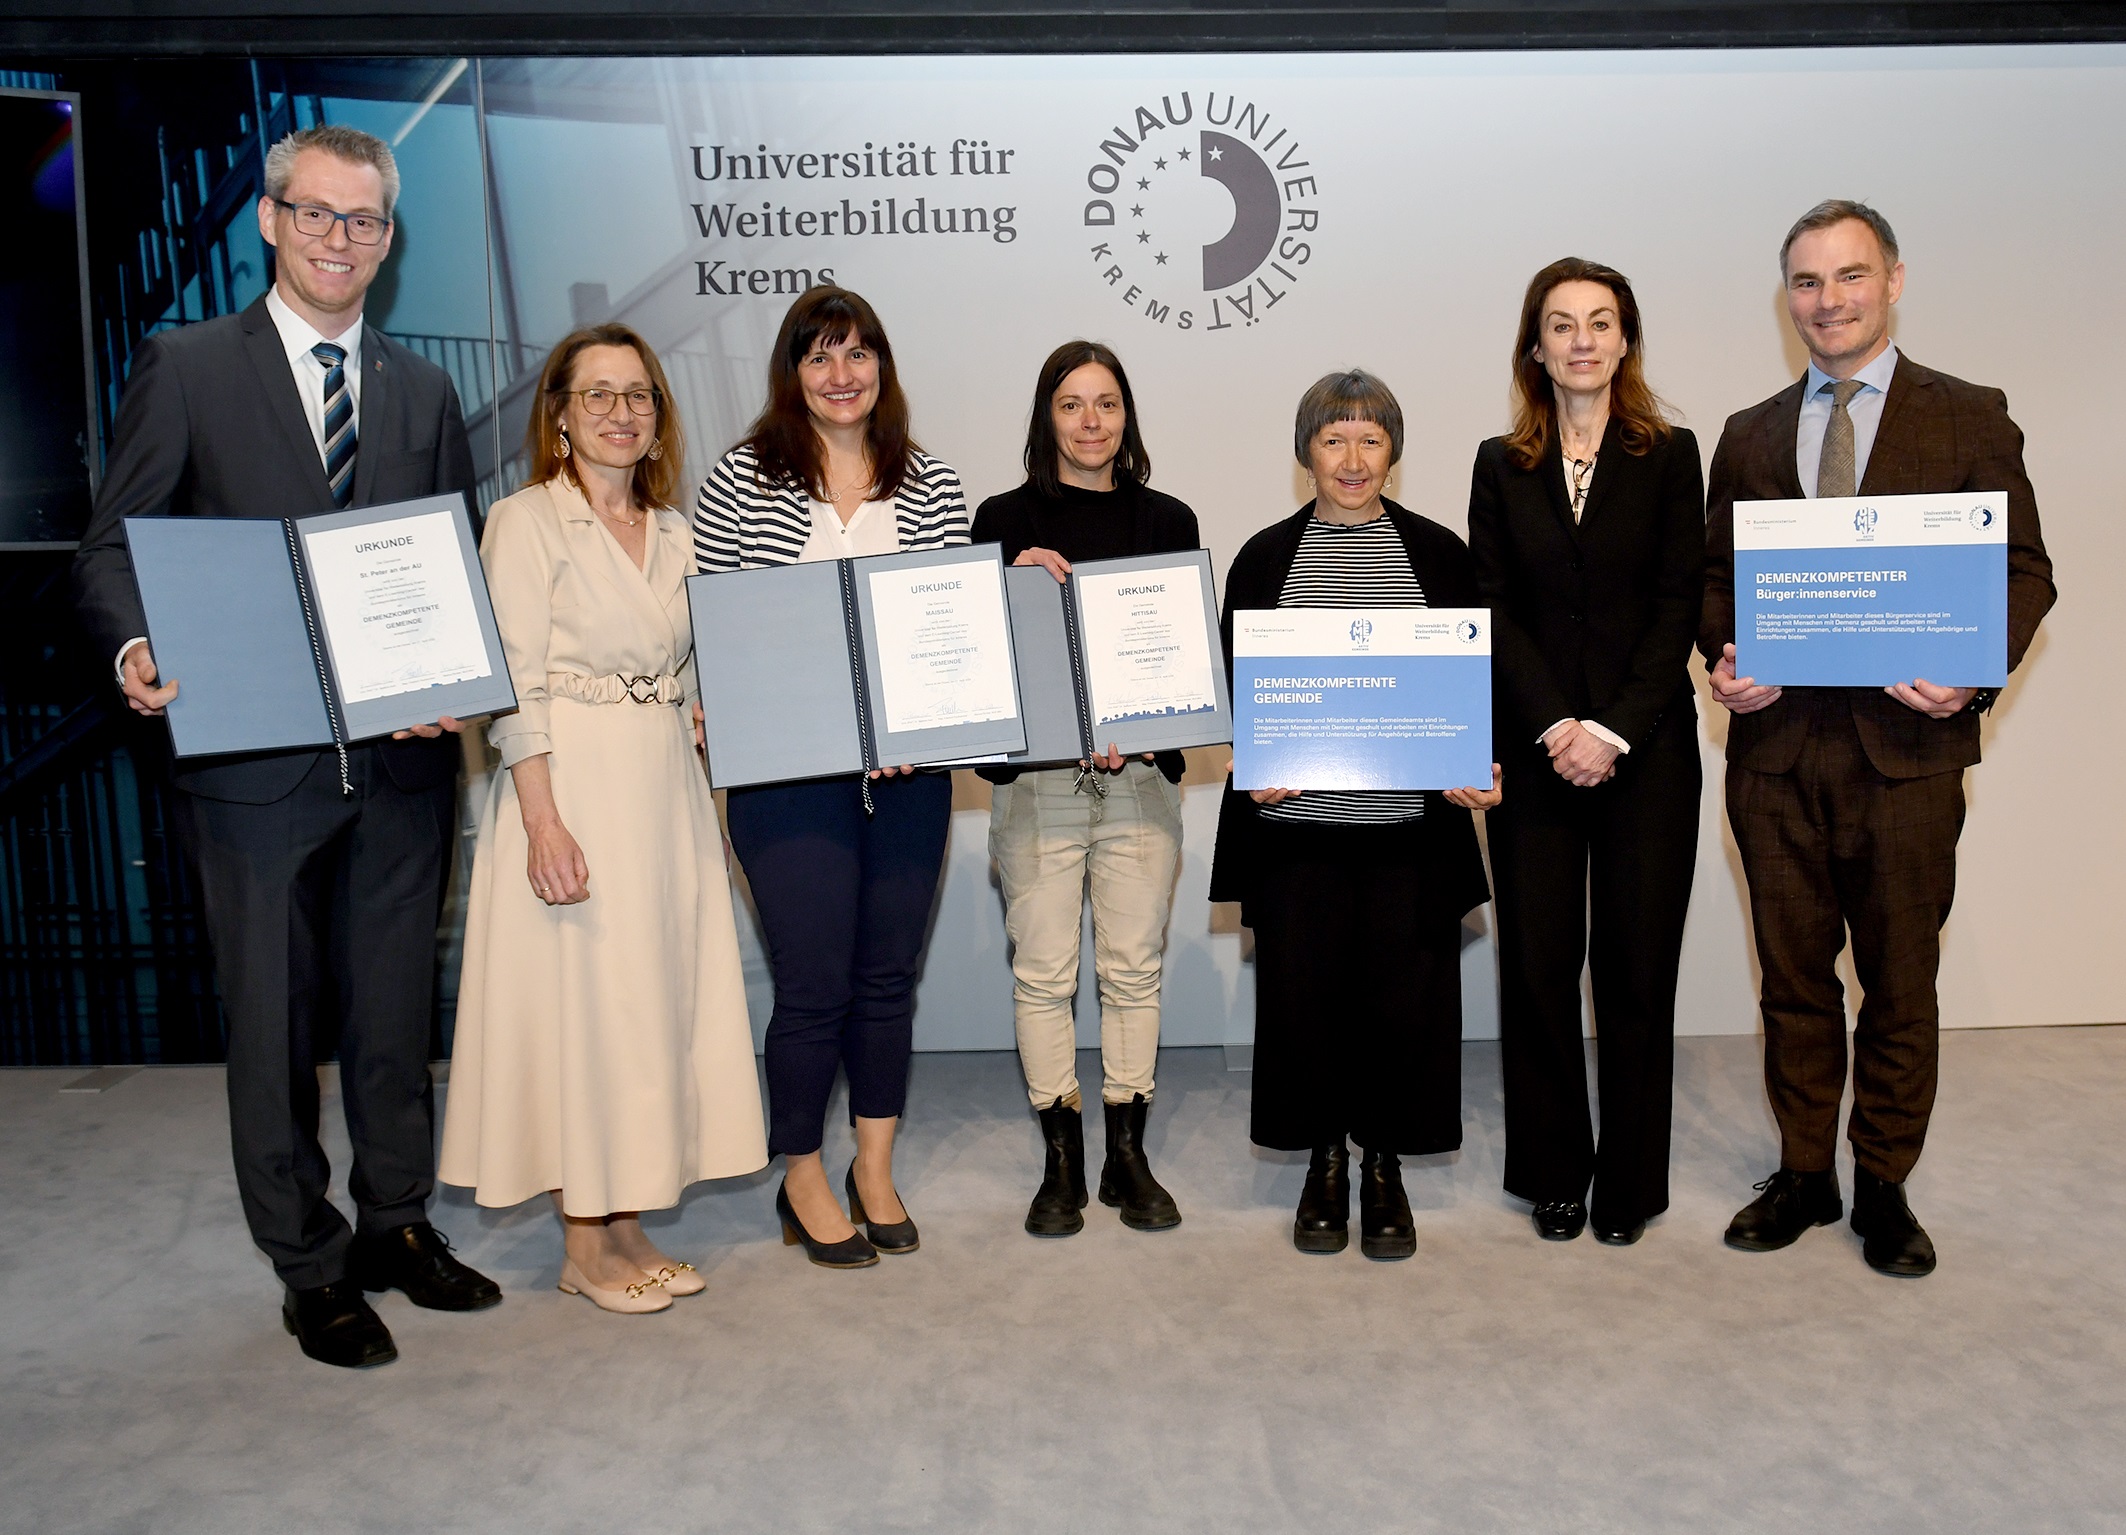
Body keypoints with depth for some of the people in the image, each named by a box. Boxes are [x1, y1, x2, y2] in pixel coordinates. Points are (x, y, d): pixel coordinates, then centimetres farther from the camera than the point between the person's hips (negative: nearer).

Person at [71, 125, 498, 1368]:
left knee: (397, 1010, 15)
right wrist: (138, 651, -21)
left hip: (403, 755, 3)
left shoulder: (425, 393, 12)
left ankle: (399, 1226, 33)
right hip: (254, 756, -3)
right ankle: (311, 1269, 24)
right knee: (275, 1024, 8)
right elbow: (115, 544, -1)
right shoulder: (187, 369, 1)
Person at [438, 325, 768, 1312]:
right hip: (572, 786, -6)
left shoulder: (675, 535, 13)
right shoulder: (525, 523, -5)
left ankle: (626, 1224, 22)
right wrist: (544, 819, -19)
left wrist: (704, 806, 11)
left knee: (661, 996, 8)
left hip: (666, 788, 6)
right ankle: (583, 1244, 13)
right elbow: (514, 687, -11)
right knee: (580, 999, -1)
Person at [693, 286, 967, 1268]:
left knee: (889, 975, 12)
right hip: (789, 773, -3)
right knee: (815, 985, 2)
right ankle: (803, 1181, 24)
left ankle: (875, 1169, 30)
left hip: (910, 773, 3)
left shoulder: (933, 487, 7)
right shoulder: (740, 482, 0)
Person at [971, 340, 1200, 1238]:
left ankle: (1128, 1157, 17)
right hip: (1036, 777, -1)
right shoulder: (1005, 519, 6)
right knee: (1042, 970, 1)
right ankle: (1061, 1161, 14)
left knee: (1134, 967, 5)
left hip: (1142, 775, 1)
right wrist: (1014, 582, -15)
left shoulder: (1167, 521, 11)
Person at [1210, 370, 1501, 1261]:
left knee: (1404, 995, 2)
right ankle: (1324, 1161, 24)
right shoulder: (1264, 557, 8)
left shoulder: (1439, 553, 8)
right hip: (1294, 824, 0)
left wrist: (1476, 768, -7)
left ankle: (1384, 1167, 23)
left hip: (1411, 824, 0)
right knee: (1303, 993, 3)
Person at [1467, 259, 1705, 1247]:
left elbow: (1677, 609, -2)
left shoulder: (1670, 457, 5)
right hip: (1532, 747, 1)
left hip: (1647, 748, -1)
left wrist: (1613, 730, -12)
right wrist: (1554, 725, -11)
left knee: (1636, 964, 3)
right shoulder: (1501, 465, 8)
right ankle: (1553, 1175, 18)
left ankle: (1630, 1182, 17)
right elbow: (1493, 613, 2)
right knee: (1538, 964, 3)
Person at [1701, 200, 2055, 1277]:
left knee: (1899, 984, 8)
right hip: (1776, 745, 3)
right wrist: (1724, 659, -7)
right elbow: (1715, 577, 14)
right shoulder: (1748, 436, 13)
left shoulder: (1968, 418, 4)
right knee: (1793, 977, 11)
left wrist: (1974, 672, -16)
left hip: (1906, 744, -2)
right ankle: (1803, 1175, 26)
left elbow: (2023, 569, 1)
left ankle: (1884, 1188, 24)